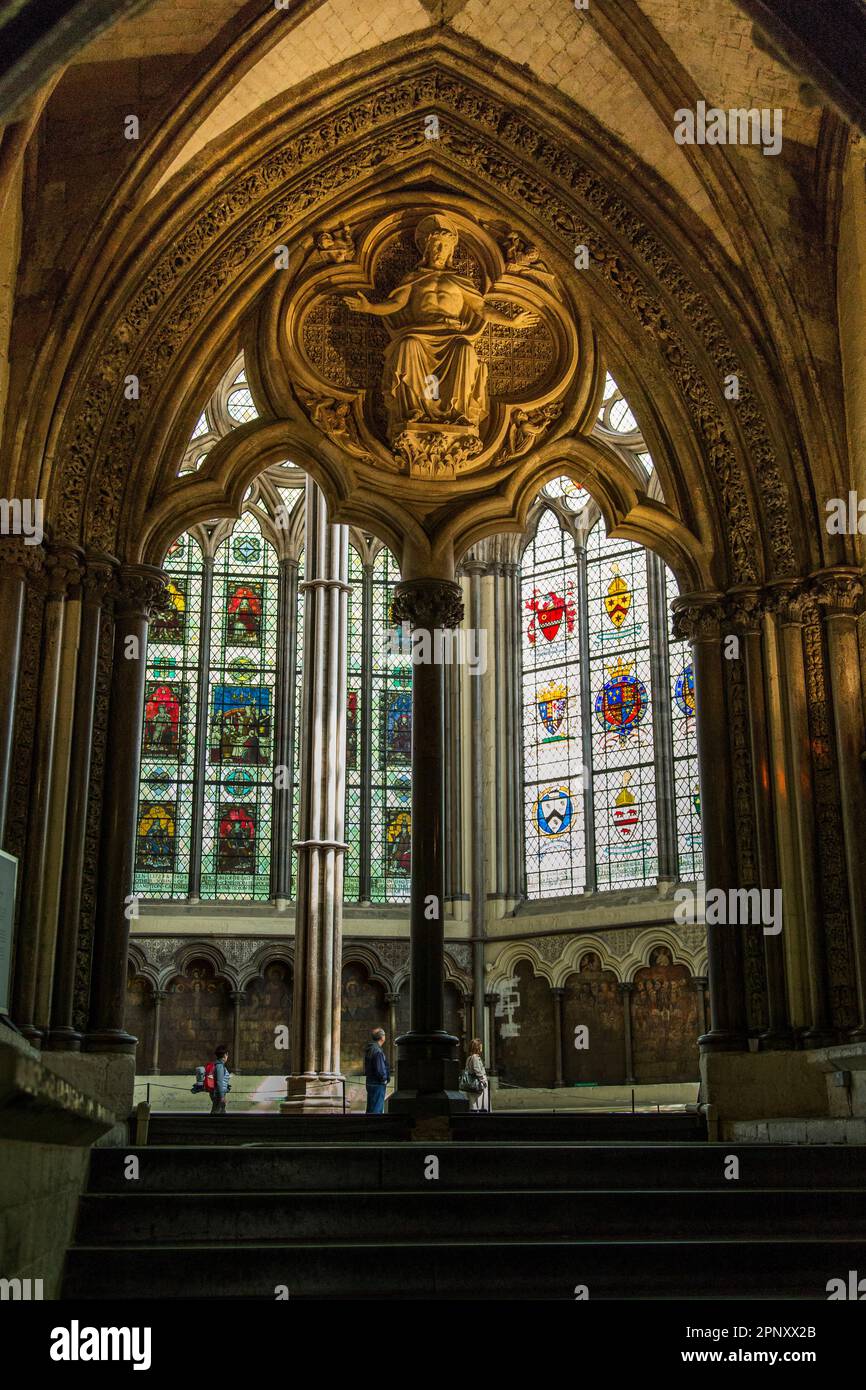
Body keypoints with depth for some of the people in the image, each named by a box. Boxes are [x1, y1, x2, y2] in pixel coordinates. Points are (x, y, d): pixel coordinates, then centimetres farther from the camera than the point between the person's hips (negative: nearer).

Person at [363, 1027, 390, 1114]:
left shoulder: (369, 1049, 10)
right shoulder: (378, 1051, -21)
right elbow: (380, 1070, -24)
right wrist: (385, 1078, -5)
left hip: (370, 1083, 10)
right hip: (378, 1084, -10)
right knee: (376, 1110, -6)